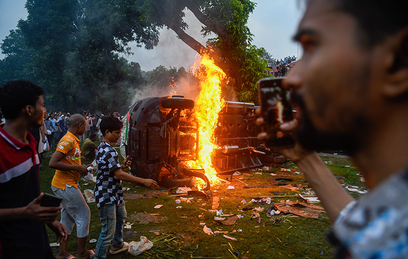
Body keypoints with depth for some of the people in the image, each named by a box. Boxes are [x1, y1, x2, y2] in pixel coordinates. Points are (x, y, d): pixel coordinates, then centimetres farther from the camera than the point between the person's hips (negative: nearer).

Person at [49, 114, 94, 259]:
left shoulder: (73, 140, 10)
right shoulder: (68, 140, -21)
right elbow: (53, 163, -27)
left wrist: (82, 168, 8)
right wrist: (77, 168, -22)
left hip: (67, 185, 10)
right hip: (65, 186, -10)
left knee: (68, 217, 17)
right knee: (83, 215, 2)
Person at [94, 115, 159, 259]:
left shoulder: (104, 147, 9)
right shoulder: (108, 151, -25)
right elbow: (119, 174, -30)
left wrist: (123, 165, 0)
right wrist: (144, 181, -28)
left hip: (114, 193, 12)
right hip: (106, 196, -12)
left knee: (121, 216, 30)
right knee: (108, 231, -2)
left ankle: (117, 244, 49)